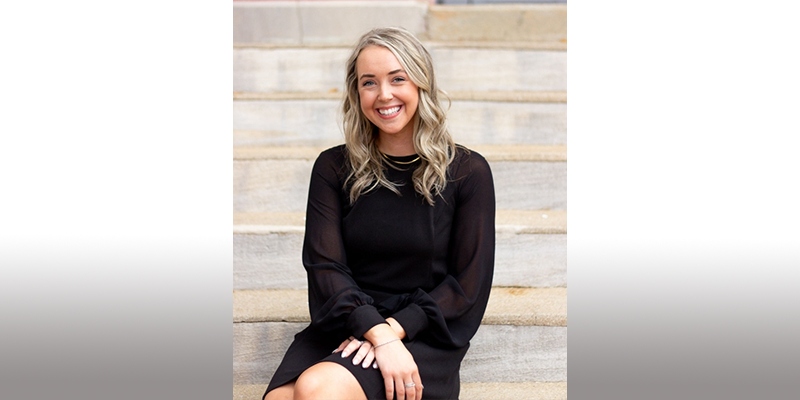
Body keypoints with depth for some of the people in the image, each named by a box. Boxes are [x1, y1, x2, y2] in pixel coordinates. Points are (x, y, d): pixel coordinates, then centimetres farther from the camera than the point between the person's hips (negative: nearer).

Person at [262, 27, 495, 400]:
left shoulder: (467, 171, 0)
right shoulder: (333, 168, 6)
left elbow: (469, 283, -1)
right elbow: (324, 265, -3)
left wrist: (395, 328, -14)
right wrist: (377, 332, -19)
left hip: (421, 336, -2)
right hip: (343, 325, 2)